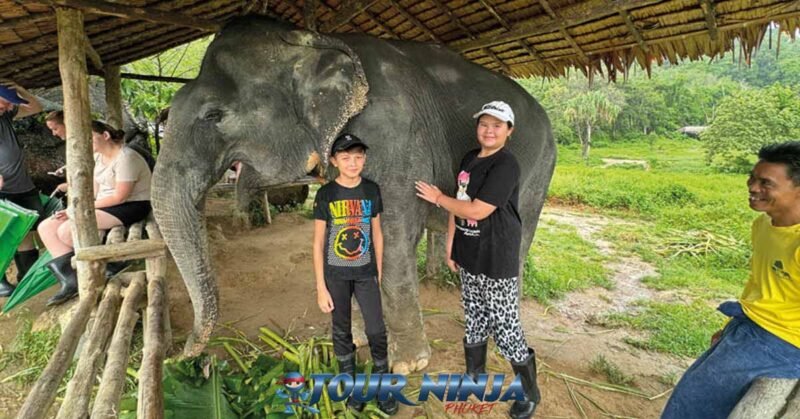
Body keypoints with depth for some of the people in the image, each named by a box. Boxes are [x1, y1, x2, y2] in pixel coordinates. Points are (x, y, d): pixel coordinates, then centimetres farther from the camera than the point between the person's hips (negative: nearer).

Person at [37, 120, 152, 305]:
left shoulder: (126, 158, -18)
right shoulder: (97, 157, 12)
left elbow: (120, 197, -21)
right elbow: (94, 192, 11)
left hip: (130, 207, -10)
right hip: (104, 206, 10)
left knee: (66, 231, -23)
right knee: (46, 227, -2)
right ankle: (70, 279, -7)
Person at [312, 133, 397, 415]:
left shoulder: (372, 190, -2)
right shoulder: (326, 194, -9)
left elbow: (377, 233, 6)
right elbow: (318, 242, -6)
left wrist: (379, 273, 7)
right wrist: (321, 287, -7)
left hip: (366, 273, 1)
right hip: (336, 275, -1)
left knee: (377, 330, 1)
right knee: (341, 331, 12)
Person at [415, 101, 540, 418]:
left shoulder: (506, 166, -18)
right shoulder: (469, 159, 7)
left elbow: (476, 210, -22)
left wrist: (437, 197, -9)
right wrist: (450, 248, 10)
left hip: (497, 261, -7)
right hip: (468, 258, 7)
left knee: (505, 328, 2)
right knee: (474, 321, 20)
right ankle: (475, 376, 41)